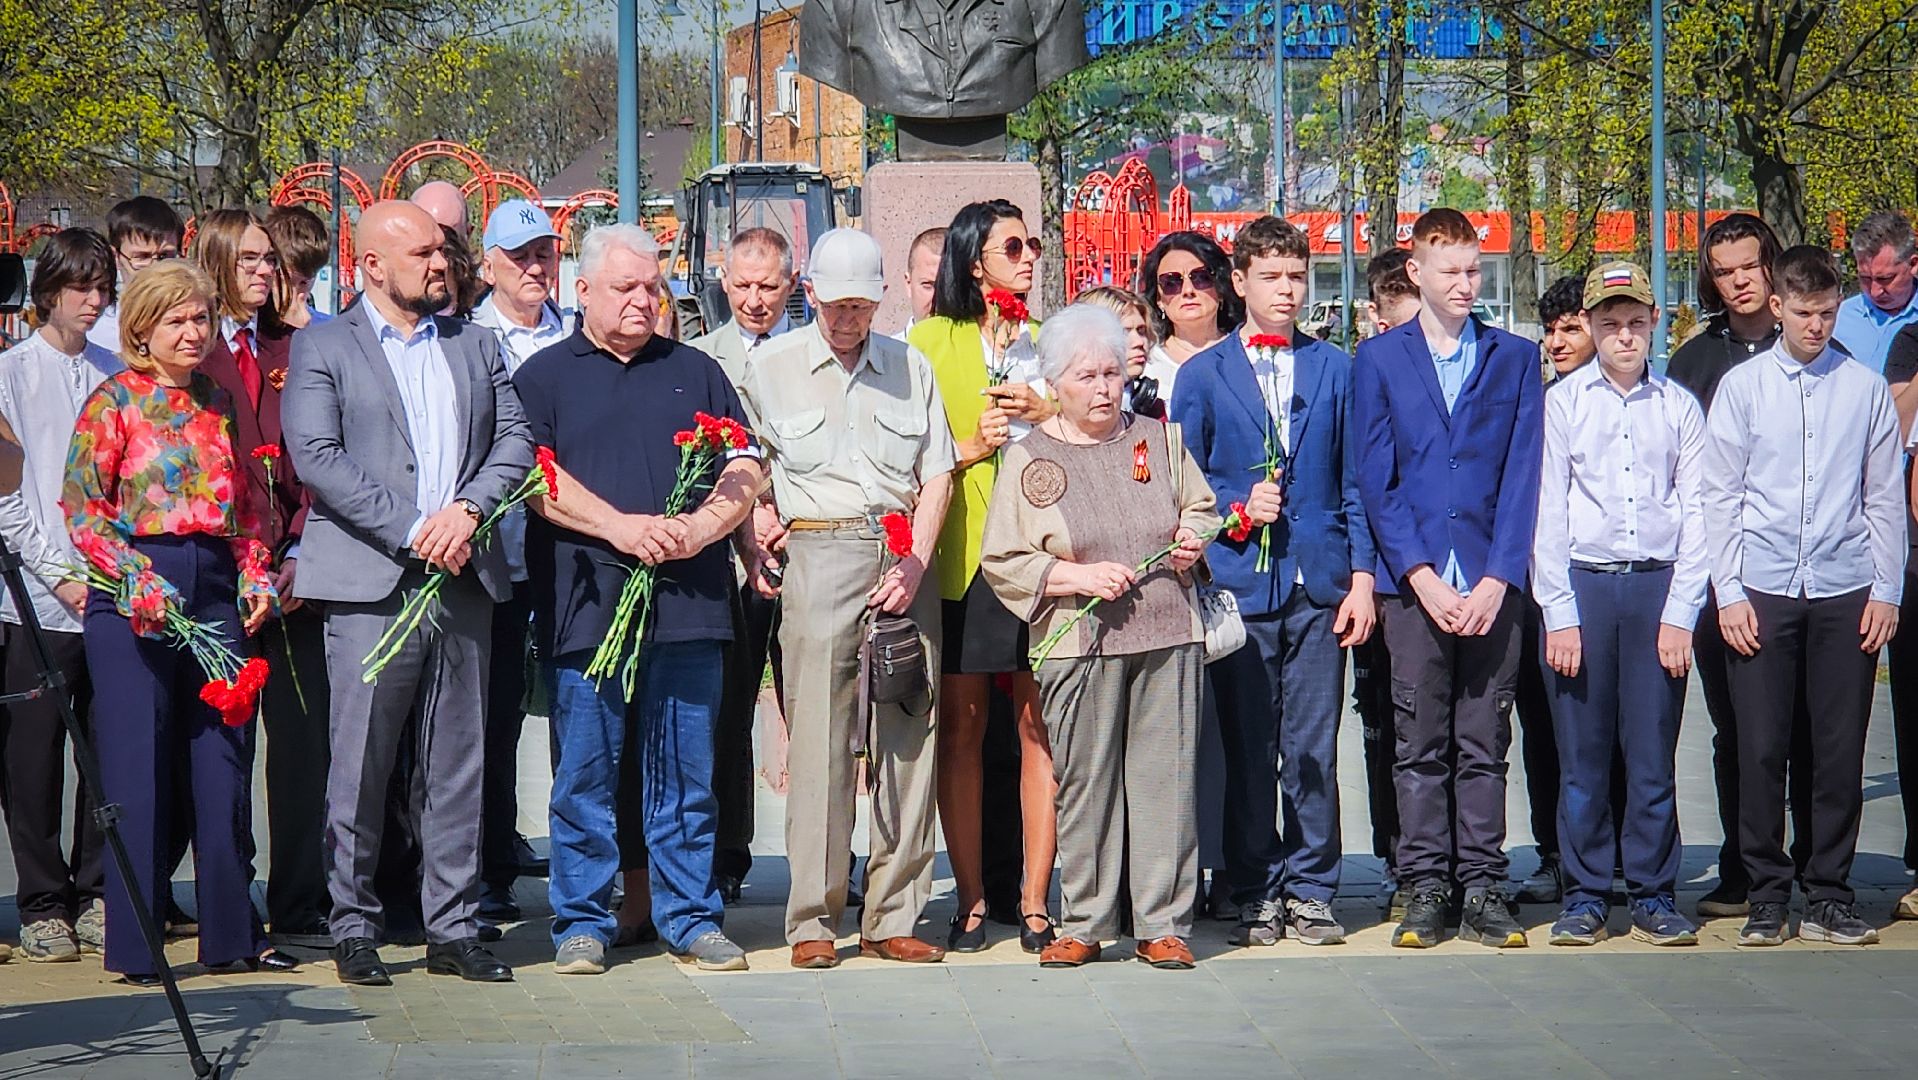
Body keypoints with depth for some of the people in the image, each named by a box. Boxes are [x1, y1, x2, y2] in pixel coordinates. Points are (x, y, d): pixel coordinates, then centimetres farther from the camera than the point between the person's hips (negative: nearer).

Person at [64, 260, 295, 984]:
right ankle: (135, 943, 5)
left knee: (224, 759, 5)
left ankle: (232, 933, 14)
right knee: (137, 765, -2)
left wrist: (256, 578, 3)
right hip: (135, 598, -5)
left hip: (217, 591, 5)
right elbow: (82, 508, -6)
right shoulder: (115, 401, -1)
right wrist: (140, 581, -16)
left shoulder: (219, 402, 14)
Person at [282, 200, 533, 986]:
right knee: (360, 765, -3)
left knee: (457, 765, 6)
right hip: (371, 583, -4)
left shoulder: (475, 346, 18)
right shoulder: (322, 348, 4)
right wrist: (411, 533, -14)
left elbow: (515, 439, 11)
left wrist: (468, 508, -8)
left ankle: (453, 928, 12)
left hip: (462, 580, 4)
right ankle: (354, 928, 7)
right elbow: (316, 458, -8)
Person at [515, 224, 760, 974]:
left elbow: (746, 468, 10)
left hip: (687, 599, 2)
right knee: (585, 773, 1)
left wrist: (700, 526, -9)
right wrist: (620, 526, -15)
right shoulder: (544, 376, 8)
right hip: (585, 601, -2)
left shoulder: (695, 372, 16)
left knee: (686, 772, 5)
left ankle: (691, 918, 12)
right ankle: (581, 922, 9)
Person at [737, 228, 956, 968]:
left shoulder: (910, 368, 14)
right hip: (819, 555, -2)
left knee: (909, 737, 0)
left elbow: (937, 476, 10)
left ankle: (893, 916, 6)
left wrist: (914, 563, -4)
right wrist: (753, 546, -1)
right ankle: (813, 920, -2)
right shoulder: (770, 368, 9)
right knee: (818, 740, -7)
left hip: (905, 558, 2)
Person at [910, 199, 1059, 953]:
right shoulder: (931, 340, 8)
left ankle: (1035, 902, 1)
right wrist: (968, 449, -9)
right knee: (960, 728, 0)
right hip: (960, 557, -1)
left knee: (1040, 725, -3)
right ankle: (970, 900, 7)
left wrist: (1046, 412, -3)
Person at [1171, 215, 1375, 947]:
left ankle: (1311, 891, 9)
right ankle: (1256, 894, 10)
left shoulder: (1336, 370, 12)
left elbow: (1354, 483, 10)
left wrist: (1362, 576, 2)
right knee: (1247, 750, 2)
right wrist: (1239, 505, -8)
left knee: (1313, 749, 1)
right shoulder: (1202, 376, 8)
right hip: (1238, 582, -1)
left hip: (1319, 585, 1)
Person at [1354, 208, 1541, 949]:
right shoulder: (1378, 360, 7)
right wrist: (1422, 576, -8)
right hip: (1413, 582, -1)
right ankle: (1425, 889, 8)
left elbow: (1522, 474, 4)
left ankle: (1483, 889, 9)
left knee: (1485, 744, 4)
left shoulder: (1515, 358, 10)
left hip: (1490, 584, 1)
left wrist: (1496, 578, -7)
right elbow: (1375, 480, 2)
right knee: (1420, 745, 2)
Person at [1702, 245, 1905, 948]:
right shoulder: (1741, 387, 5)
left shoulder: (1866, 388, 6)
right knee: (1761, 749, -1)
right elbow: (1721, 496, 5)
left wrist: (1886, 592, 2)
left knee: (1841, 750, 2)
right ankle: (1766, 896, 9)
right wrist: (1729, 593, -1)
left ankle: (1828, 896, 11)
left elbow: (1885, 497, 7)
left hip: (1846, 593, 1)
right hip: (1762, 592, 0)